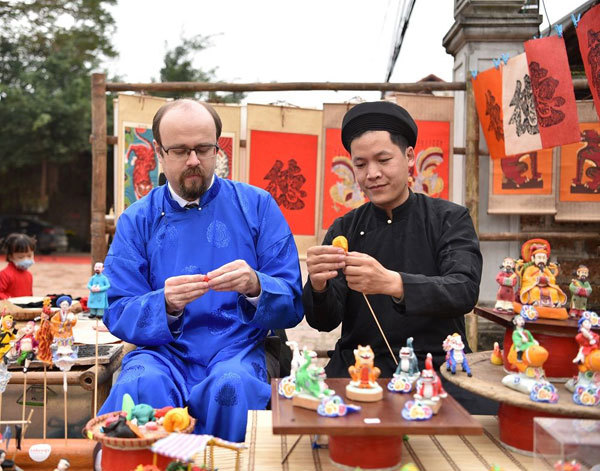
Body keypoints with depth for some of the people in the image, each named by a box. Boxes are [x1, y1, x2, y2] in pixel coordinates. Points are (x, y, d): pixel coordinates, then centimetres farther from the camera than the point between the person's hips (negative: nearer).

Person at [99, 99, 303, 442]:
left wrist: (255, 288, -23)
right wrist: (166, 305, -21)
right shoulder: (137, 220, 7)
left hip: (236, 351, 0)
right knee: (142, 384, -33)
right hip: (163, 353, 0)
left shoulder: (257, 206, 4)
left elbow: (293, 306, 0)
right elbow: (118, 315, 1)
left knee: (233, 384, -33)